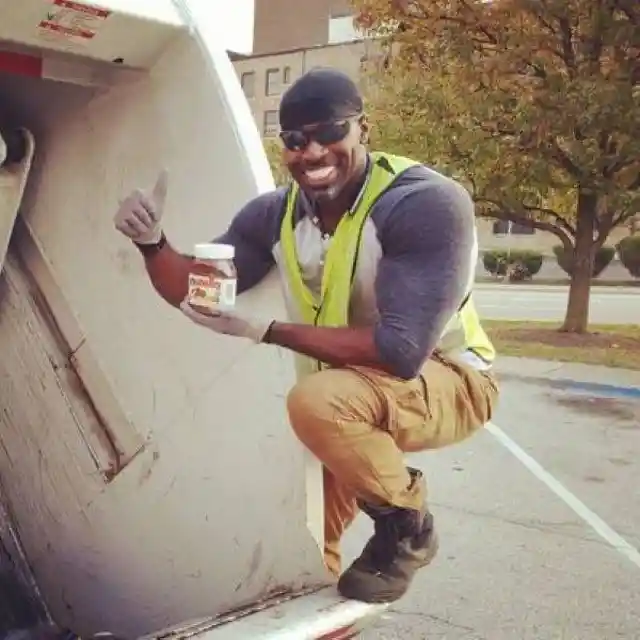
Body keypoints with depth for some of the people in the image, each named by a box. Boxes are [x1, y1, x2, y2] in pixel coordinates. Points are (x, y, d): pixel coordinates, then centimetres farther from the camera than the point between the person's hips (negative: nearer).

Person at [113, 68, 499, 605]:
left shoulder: (428, 203, -27)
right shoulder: (276, 214, -8)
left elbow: (400, 351, -35)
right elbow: (193, 291, 1)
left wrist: (266, 331, -31)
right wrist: (152, 241, -21)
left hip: (446, 380, -6)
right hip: (347, 395, 6)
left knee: (318, 399, -33)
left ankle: (406, 526, -10)